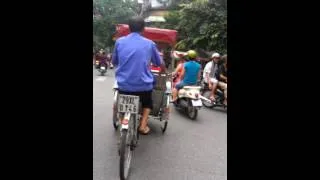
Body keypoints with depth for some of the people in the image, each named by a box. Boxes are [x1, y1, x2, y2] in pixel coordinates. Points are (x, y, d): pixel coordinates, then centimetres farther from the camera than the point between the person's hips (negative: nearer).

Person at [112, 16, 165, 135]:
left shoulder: (119, 41, 1)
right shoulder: (149, 44, -2)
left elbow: (114, 62, 13)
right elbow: (159, 63, 11)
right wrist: (163, 67, 33)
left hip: (123, 84, 2)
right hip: (143, 85, -1)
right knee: (147, 103, 28)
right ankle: (143, 125, 14)